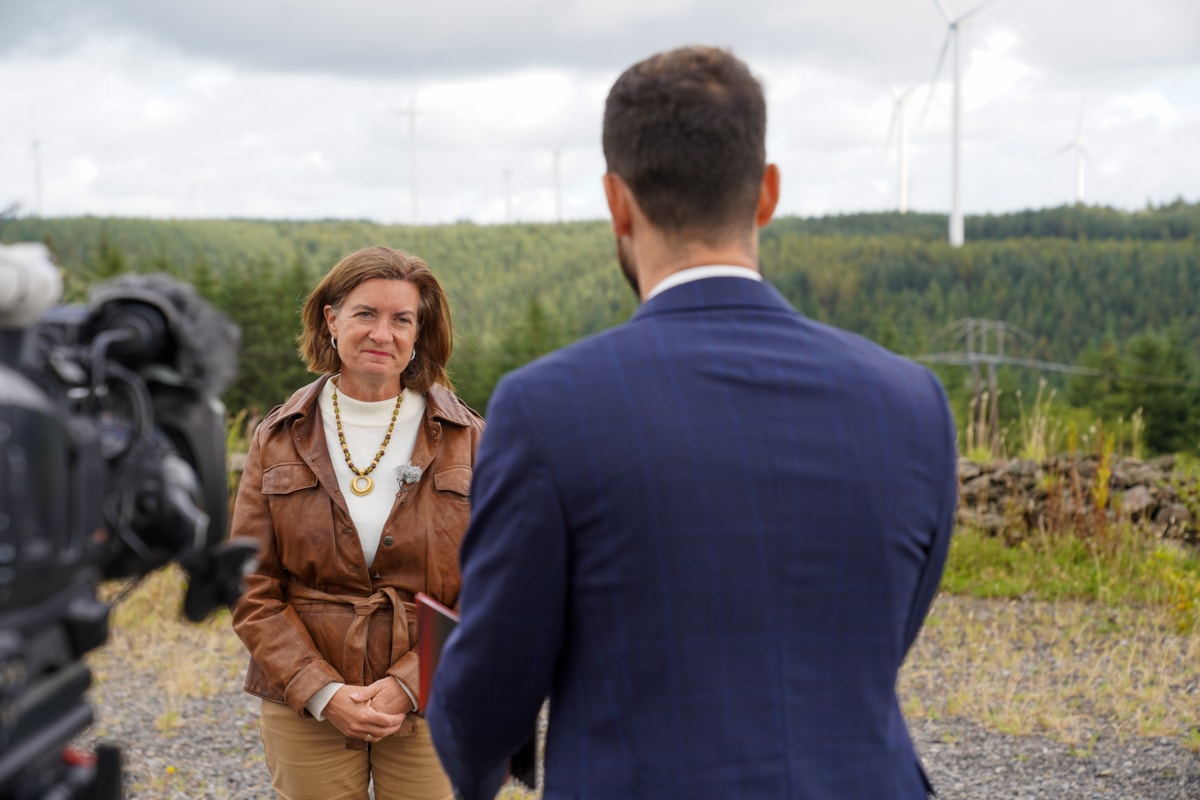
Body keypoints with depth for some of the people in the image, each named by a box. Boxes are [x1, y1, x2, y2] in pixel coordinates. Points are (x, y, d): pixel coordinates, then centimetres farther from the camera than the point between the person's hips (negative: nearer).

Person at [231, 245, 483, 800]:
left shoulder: (467, 441, 1)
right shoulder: (278, 440, 4)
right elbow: (252, 590, 1)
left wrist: (408, 685, -12)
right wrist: (322, 692, -10)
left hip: (431, 710, -1)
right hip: (308, 712, 1)